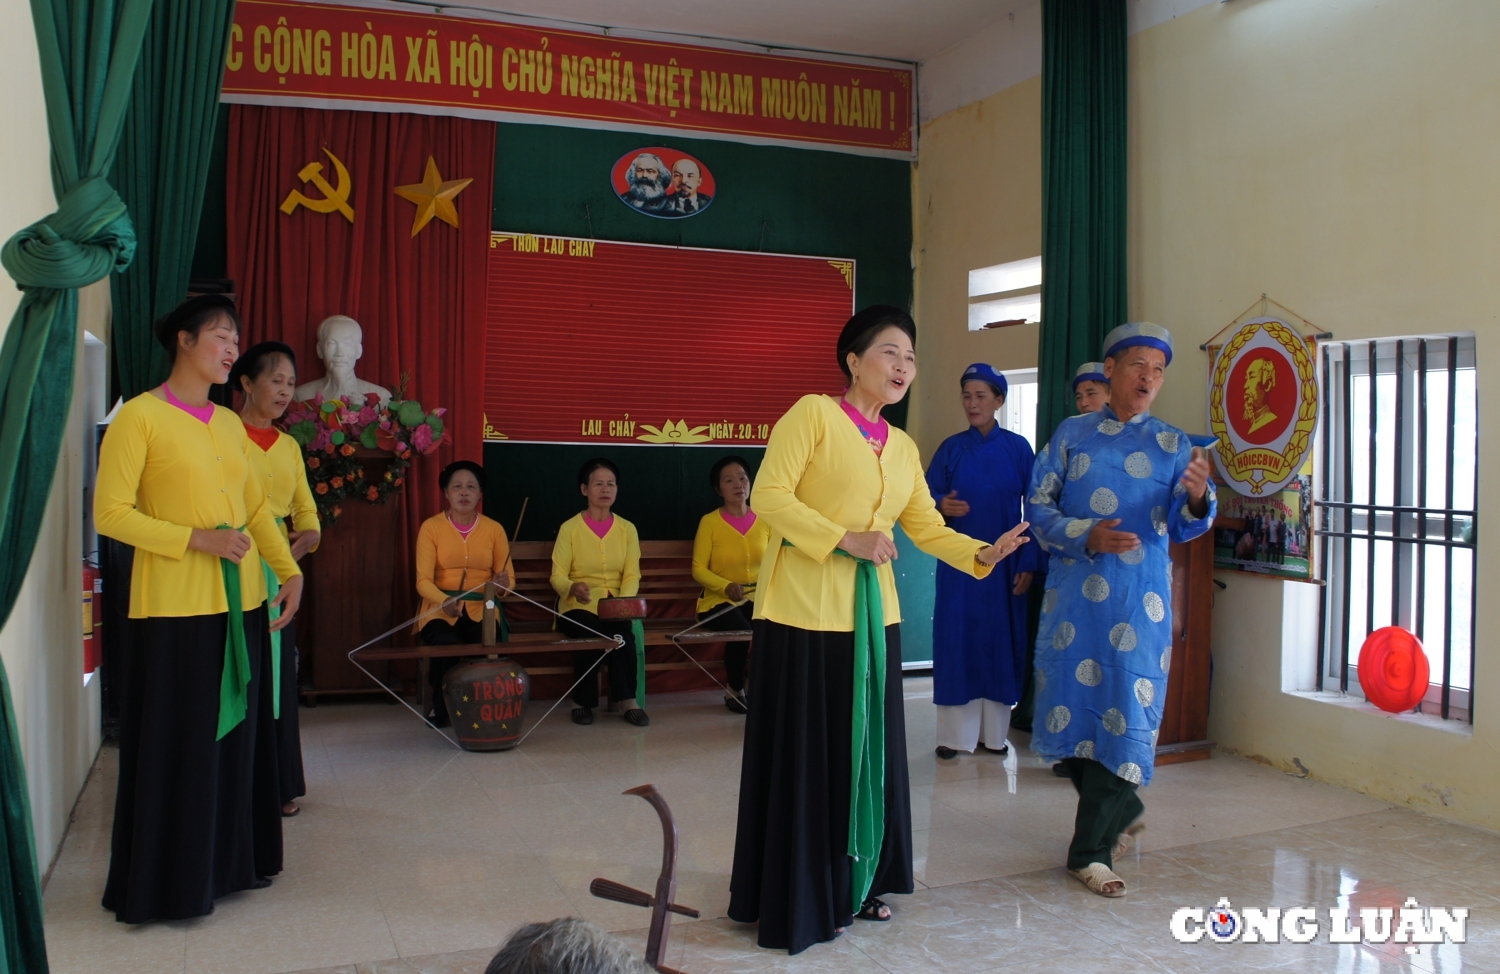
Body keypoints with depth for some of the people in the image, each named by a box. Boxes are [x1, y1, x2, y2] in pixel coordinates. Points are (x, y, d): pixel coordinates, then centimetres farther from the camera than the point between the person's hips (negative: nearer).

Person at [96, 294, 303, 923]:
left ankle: (230, 863, 28)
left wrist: (290, 571, 8)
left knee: (237, 735, 13)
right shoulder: (140, 416, -6)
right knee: (177, 745, 2)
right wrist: (196, 539, -17)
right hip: (173, 610, -6)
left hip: (241, 605, 6)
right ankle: (168, 884, 17)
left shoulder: (230, 424, 12)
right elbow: (110, 512, -10)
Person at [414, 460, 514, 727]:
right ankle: (442, 709, -2)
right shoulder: (431, 527, 1)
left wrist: (503, 583, -21)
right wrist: (444, 601, -29)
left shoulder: (494, 529, 8)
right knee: (448, 646, -34)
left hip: (481, 611, 1)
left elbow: (508, 577, 5)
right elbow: (423, 580, -8)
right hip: (440, 611, -1)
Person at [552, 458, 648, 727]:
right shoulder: (569, 528, 1)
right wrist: (573, 588, -29)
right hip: (579, 606, -1)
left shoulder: (627, 529, 9)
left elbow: (632, 575, 0)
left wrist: (624, 600, -21)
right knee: (590, 633, -33)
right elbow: (558, 576, -5)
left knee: (623, 629, -32)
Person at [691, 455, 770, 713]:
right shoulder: (710, 522, -2)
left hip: (756, 598, 2)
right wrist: (726, 586, -20)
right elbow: (699, 569, -4)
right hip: (719, 600, -2)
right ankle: (734, 690, -3)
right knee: (742, 631, -33)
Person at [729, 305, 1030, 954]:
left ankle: (854, 887, 29)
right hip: (804, 611, -7)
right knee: (804, 757, 1)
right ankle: (798, 902, 16)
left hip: (872, 615, 7)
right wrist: (844, 539, -19)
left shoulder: (904, 448, 14)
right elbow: (768, 496, -13)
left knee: (865, 752, 13)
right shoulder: (813, 413, -6)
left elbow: (927, 528, 13)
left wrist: (984, 554, -4)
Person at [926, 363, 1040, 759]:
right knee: (956, 641, 0)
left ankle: (994, 733, 15)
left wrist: (1028, 564, -7)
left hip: (1005, 562, 0)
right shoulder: (951, 448, 3)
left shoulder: (1018, 448, 0)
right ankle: (953, 734, 7)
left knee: (1000, 643, 4)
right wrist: (942, 506, -23)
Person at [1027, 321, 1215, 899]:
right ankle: (1121, 807, 31)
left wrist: (1197, 498, -24)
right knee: (1072, 703, 4)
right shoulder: (1072, 435, 8)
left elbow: (1183, 525, -1)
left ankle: (1092, 848, 6)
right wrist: (1087, 537, -14)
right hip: (1074, 589, 1)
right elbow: (1038, 507, 2)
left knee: (1125, 709, -4)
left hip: (1140, 597, 0)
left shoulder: (1171, 445, 9)